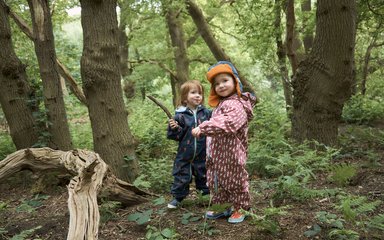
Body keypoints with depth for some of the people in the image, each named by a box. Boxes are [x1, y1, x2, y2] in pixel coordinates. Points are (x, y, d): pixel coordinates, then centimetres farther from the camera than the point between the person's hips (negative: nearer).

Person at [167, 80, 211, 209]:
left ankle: (208, 193, 35)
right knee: (181, 176, 9)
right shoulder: (180, 115, -8)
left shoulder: (206, 112, -2)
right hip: (185, 154, -1)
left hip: (203, 154, 1)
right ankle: (178, 197, 28)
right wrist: (174, 128, -24)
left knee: (204, 174, 16)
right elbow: (177, 136, -5)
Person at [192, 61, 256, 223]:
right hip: (217, 154, 10)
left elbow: (227, 123, -36)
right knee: (217, 180, 18)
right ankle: (221, 206, 33)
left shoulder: (236, 105, -21)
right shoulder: (221, 103, 13)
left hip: (231, 154, -10)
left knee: (234, 180, 6)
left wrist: (203, 128, -37)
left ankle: (239, 209, 22)